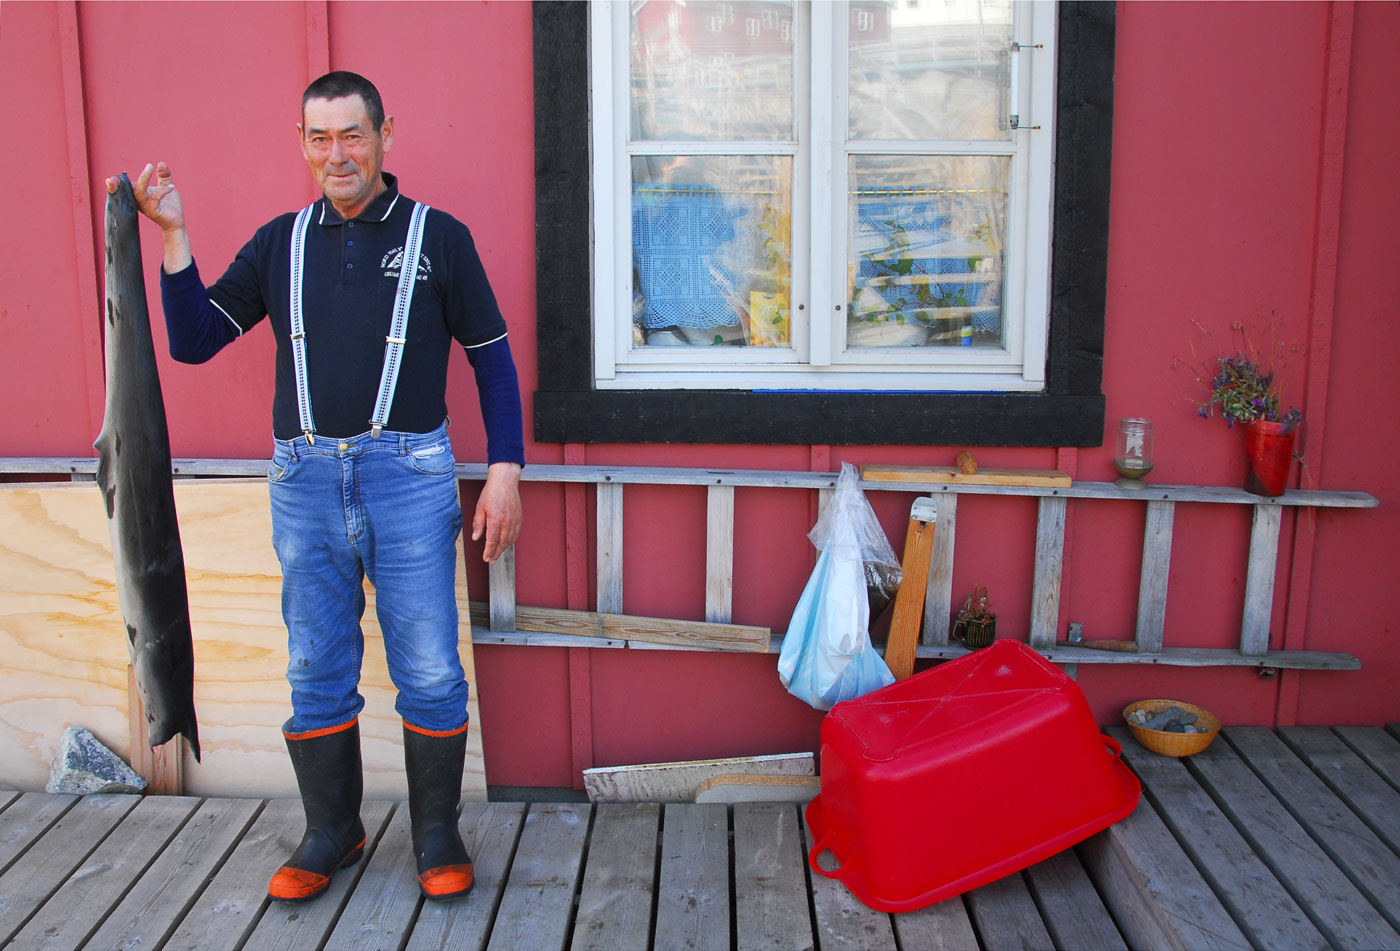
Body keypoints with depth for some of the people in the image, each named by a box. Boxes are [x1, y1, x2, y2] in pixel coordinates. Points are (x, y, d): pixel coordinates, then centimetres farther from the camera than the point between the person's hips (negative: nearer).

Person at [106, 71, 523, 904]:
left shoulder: (437, 236, 4)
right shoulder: (280, 242, 11)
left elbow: (492, 357, 6)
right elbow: (193, 340, 8)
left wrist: (505, 470, -2)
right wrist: (174, 233, -3)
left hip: (408, 476, -3)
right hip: (304, 481, 3)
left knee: (428, 670, 2)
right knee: (317, 671, 11)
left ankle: (438, 834, 20)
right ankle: (332, 834, 27)